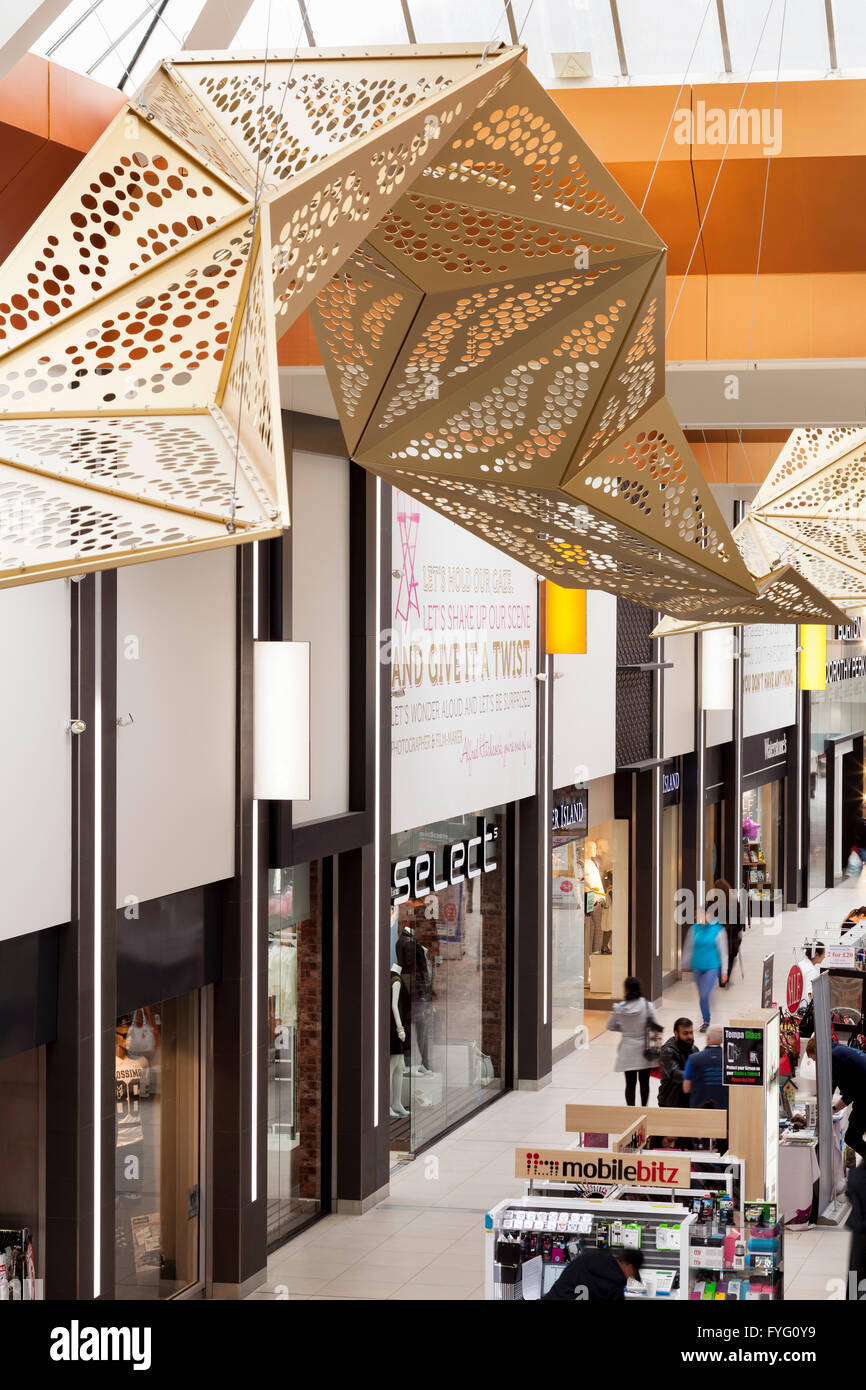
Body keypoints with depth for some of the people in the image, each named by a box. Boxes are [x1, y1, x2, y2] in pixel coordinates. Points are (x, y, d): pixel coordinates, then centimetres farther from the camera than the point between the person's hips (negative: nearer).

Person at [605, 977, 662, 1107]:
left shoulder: (620, 1008, -8)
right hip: (644, 1049, 0)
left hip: (628, 1051, 0)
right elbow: (657, 1026, -7)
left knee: (630, 1083, 3)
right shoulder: (647, 1005, -11)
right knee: (644, 1082, 15)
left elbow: (610, 1026, 6)